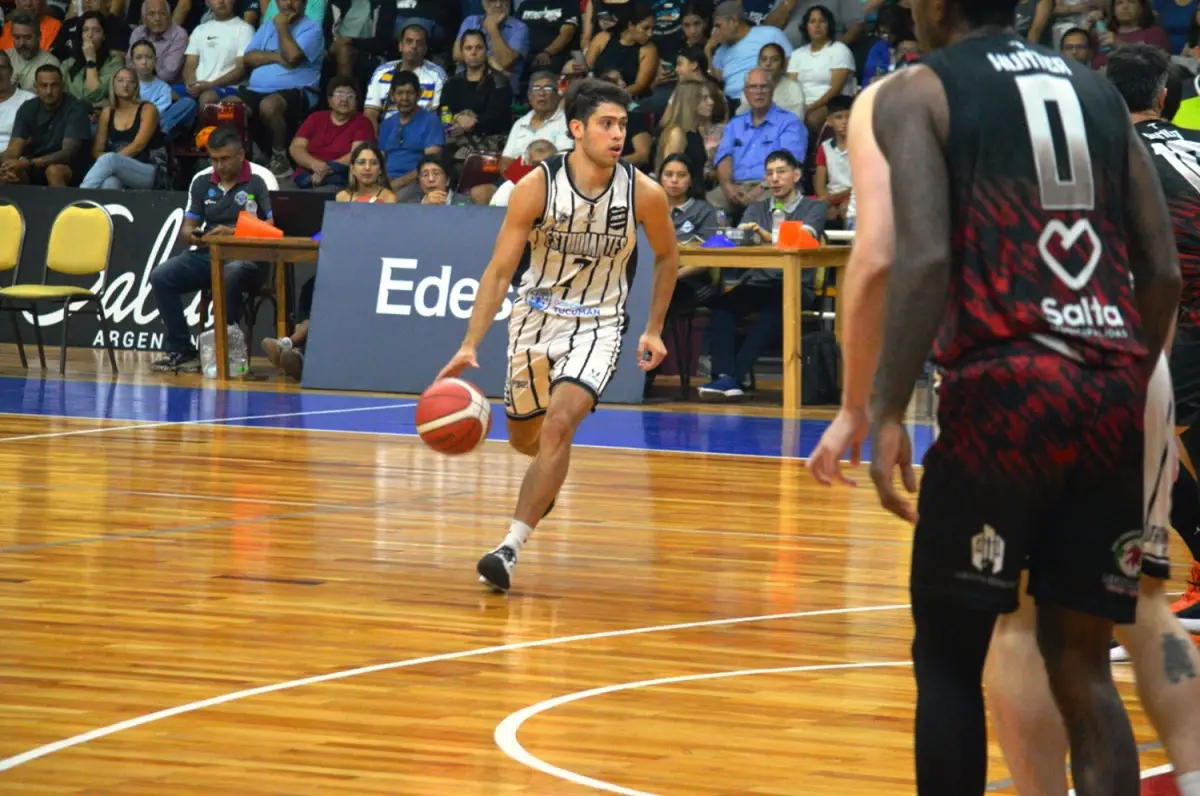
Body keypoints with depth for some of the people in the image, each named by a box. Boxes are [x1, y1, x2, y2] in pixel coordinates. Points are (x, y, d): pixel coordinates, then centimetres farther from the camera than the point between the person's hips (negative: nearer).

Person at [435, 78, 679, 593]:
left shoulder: (644, 193, -15)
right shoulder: (537, 186, -18)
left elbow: (666, 256, 6)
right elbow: (500, 268, -15)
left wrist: (653, 330, 6)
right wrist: (470, 345, -23)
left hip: (598, 324, -2)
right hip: (536, 314, 2)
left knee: (559, 424, -24)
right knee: (524, 437, 14)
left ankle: (511, 547, -21)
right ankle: (550, 477, 53)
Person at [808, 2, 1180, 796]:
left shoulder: (915, 93, 3)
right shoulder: (1096, 89, 19)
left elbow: (921, 262, -12)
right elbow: (1163, 272, 13)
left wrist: (878, 412, -11)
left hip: (1005, 387, -5)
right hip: (1114, 390, 5)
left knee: (949, 654, 9)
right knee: (1081, 663, 11)